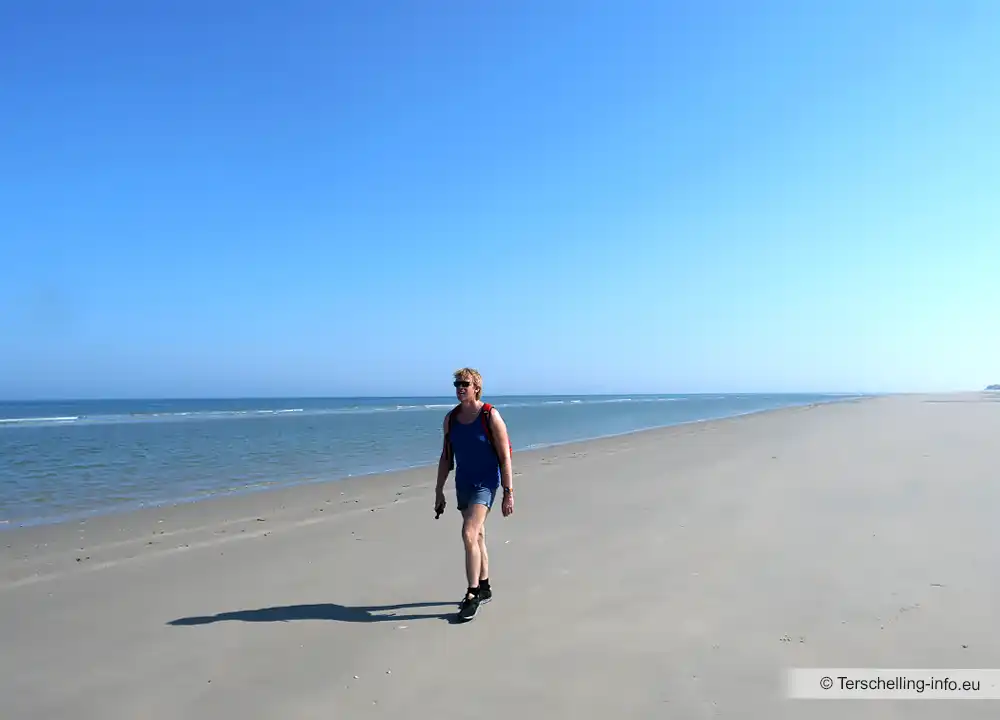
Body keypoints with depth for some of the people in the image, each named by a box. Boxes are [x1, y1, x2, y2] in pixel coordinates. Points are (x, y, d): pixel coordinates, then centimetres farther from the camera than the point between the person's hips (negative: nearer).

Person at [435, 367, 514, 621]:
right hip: (463, 483, 6)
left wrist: (508, 493, -14)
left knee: (469, 534, -19)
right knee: (477, 536, 16)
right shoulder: (451, 418, 4)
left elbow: (505, 457, -11)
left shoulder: (491, 416, -12)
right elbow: (446, 457, 11)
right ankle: (484, 589, 30)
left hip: (486, 483, -6)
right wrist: (439, 491, 11)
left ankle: (472, 594, -8)